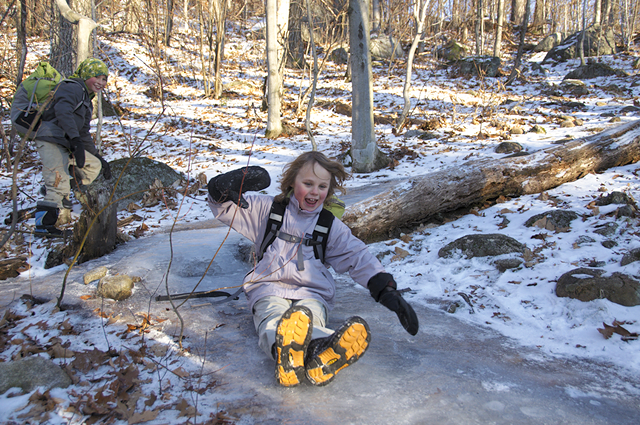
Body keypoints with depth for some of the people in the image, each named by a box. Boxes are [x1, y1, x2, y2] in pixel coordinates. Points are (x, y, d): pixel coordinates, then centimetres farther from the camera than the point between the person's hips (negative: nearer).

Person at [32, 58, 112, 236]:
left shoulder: (87, 101, 27)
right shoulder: (73, 88, -3)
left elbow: (84, 134, 32)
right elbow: (63, 111, -24)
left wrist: (98, 157, 27)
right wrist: (76, 140, -35)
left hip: (66, 144, 10)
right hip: (51, 139, -10)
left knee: (94, 166, 11)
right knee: (59, 185, -16)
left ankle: (54, 190, 7)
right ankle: (44, 225, -12)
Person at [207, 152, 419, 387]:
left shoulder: (331, 226, 16)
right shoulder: (268, 210, 14)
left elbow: (358, 256, 8)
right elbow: (224, 208, 12)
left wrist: (385, 288, -8)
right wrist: (225, 188, -14)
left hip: (312, 294, 1)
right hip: (269, 290, 0)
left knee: (310, 321, -37)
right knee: (274, 322, -37)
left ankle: (321, 354, -70)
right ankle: (285, 351, -70)